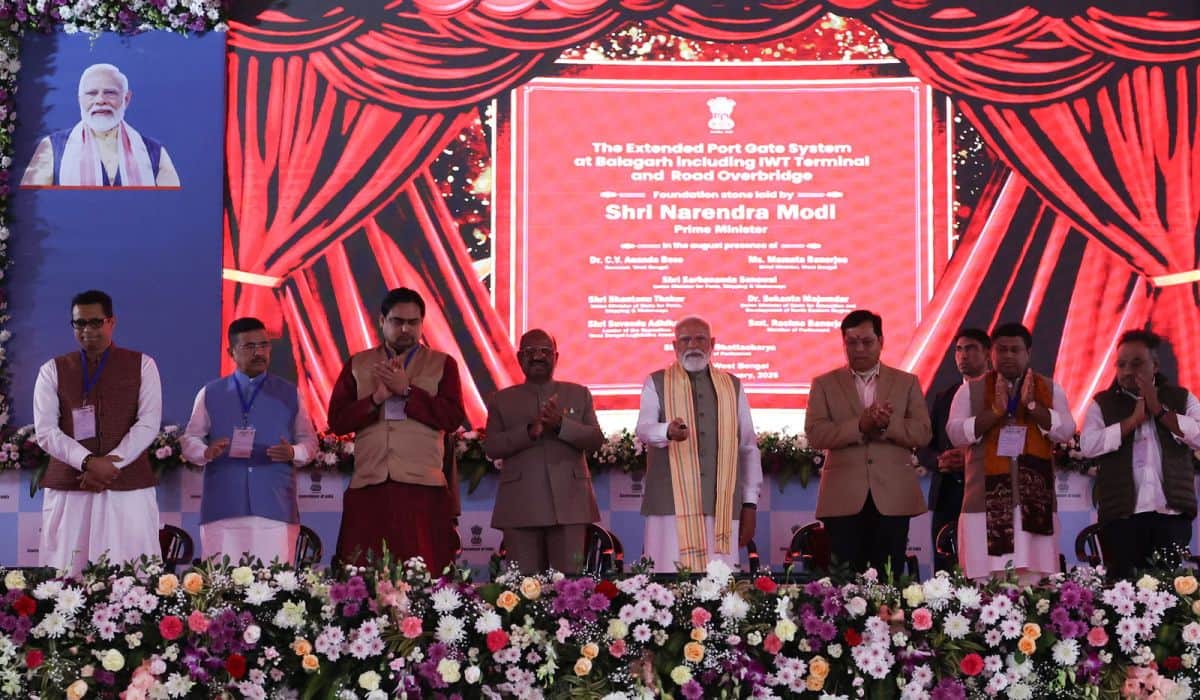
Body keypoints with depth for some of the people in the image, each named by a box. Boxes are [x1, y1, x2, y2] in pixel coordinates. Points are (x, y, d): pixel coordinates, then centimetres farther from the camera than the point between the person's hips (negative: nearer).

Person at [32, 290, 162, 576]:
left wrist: (111, 464, -13)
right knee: (65, 571, -4)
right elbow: (45, 431, 0)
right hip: (68, 487, 1)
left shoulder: (141, 365, 8)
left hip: (129, 486, -1)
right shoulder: (53, 370, 9)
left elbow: (149, 423, -1)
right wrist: (89, 462, -15)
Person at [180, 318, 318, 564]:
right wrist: (206, 452, -12)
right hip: (223, 506, 0)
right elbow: (189, 440, 11)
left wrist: (293, 453, -11)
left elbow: (309, 440, 12)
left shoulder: (289, 393, 13)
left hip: (275, 506, 0)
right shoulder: (210, 394, 12)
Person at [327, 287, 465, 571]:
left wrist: (407, 389, -7)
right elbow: (336, 420, 8)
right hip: (369, 486, 2)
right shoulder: (357, 365, 18)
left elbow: (453, 419, -2)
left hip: (423, 487, -1)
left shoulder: (443, 364, 12)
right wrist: (376, 398, -7)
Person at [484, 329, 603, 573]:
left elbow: (596, 440, 6)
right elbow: (491, 446, 3)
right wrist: (530, 431, -13)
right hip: (520, 507, 0)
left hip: (569, 503, 0)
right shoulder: (502, 400, 14)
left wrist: (561, 424, -11)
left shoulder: (579, 394, 17)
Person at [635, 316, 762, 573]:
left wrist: (750, 503, 9)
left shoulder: (733, 387, 16)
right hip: (671, 504, -2)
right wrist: (668, 431, -30)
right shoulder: (656, 384, 10)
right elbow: (644, 429, -7)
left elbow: (749, 448, 16)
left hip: (722, 507, 2)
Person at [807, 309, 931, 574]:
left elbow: (923, 434, 2)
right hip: (843, 499, -1)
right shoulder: (825, 384, 10)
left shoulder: (907, 383, 12)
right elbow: (815, 434, -4)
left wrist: (887, 424, -16)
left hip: (893, 498, 1)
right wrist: (860, 425, -17)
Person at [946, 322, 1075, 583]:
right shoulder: (971, 391, 9)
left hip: (1035, 501, 1)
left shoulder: (1050, 390, 12)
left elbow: (1066, 431, 0)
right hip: (987, 501, -1)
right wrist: (996, 411, -13)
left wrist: (1031, 405, -12)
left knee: (1032, 581, -4)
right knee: (987, 582, -6)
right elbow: (956, 433, -3)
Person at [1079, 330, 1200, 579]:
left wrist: (1159, 410, -6)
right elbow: (1088, 445, -6)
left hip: (1172, 511, 1)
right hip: (1122, 513, 0)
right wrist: (1134, 419, -8)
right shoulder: (1103, 403, 9)